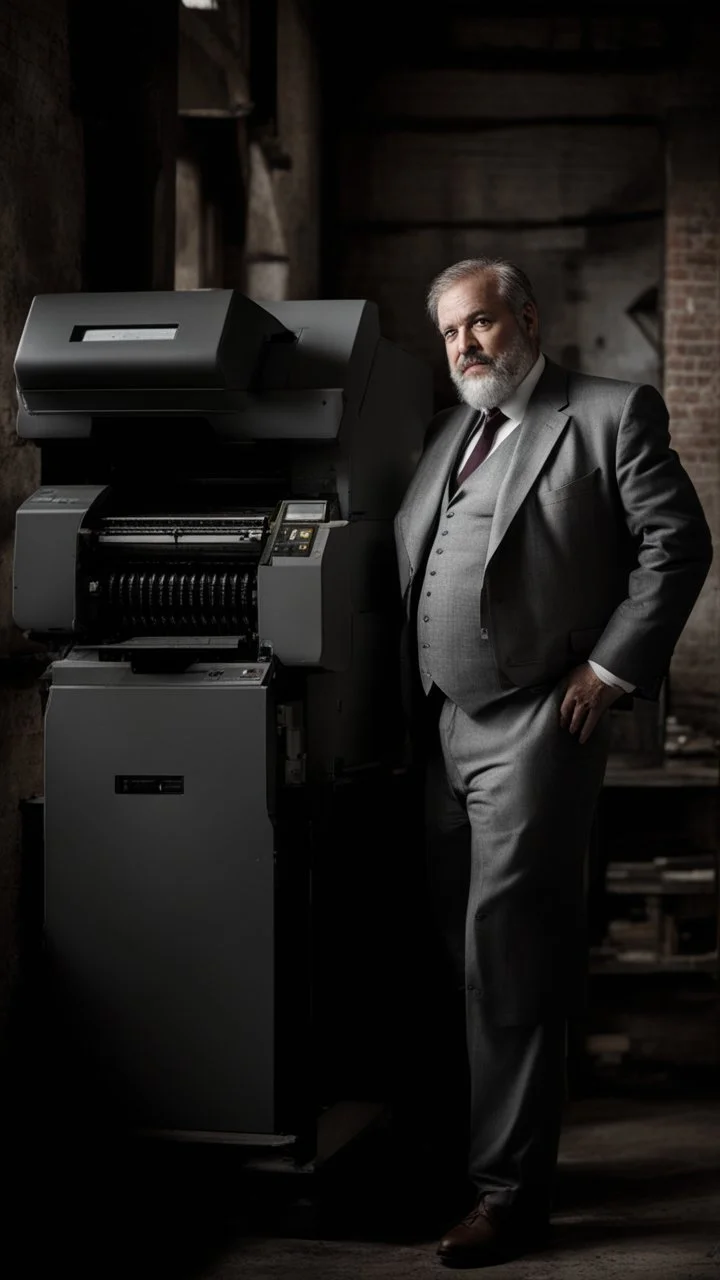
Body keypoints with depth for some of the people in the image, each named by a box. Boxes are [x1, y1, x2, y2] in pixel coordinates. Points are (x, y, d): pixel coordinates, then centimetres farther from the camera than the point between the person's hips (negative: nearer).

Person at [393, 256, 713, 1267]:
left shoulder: (612, 414, -1)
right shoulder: (449, 433, 17)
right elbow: (402, 558, 20)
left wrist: (610, 668, -11)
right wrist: (405, 702, 8)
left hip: (536, 728, -6)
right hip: (441, 729, 6)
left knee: (509, 958, -7)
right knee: (462, 954, 12)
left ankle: (511, 1190, 0)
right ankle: (468, 1147, 26)